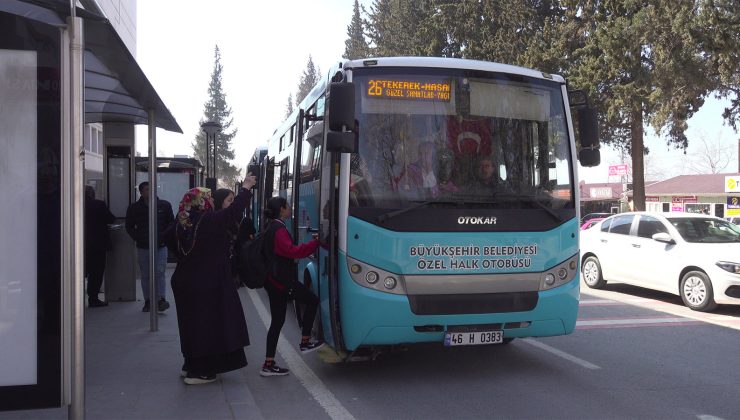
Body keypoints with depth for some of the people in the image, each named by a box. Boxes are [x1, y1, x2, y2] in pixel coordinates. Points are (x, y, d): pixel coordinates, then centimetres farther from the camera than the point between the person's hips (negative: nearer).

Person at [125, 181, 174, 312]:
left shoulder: (164, 205, 2)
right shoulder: (134, 208, 3)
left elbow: (171, 223, 10)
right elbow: (129, 227, 11)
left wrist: (164, 237, -2)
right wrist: (138, 238, -2)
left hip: (160, 246, -1)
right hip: (143, 247, 2)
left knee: (159, 272, -12)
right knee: (145, 275, 7)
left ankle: (161, 299, -12)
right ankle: (147, 301, 14)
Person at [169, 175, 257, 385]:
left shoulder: (182, 222, 2)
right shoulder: (210, 220, -18)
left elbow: (169, 239, 19)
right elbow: (234, 210, -12)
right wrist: (245, 188, 0)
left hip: (184, 281, 7)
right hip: (208, 284, -7)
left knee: (192, 323, 18)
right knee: (207, 324, 1)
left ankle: (190, 365, 28)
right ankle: (198, 371, 5)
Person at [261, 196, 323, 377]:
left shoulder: (272, 227, 18)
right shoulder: (278, 229, -14)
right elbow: (291, 251, -24)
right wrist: (315, 243, -22)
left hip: (274, 280, 10)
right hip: (281, 280, -10)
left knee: (277, 321, 10)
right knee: (312, 301, 1)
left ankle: (268, 364, 12)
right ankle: (305, 342, 8)